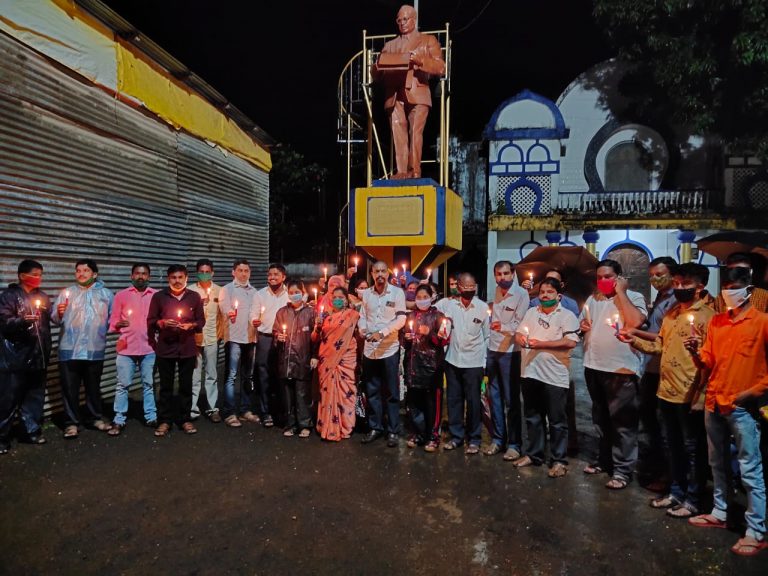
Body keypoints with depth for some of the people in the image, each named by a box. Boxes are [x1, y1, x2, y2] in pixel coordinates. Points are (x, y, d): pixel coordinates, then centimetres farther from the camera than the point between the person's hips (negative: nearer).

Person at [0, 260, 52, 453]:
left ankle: (33, 430, 23)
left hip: (38, 356, 5)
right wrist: (22, 320, -29)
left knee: (35, 397, 12)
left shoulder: (43, 297, 12)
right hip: (16, 357, -5)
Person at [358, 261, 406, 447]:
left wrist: (382, 333, -20)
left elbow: (401, 319, -9)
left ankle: (393, 431, 15)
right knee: (372, 391, 11)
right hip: (369, 349, 4)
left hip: (389, 348, -3)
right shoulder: (366, 293, 6)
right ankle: (375, 427, 24)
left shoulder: (397, 292, -5)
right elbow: (362, 316, 9)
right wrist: (363, 329, -13)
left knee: (392, 392, 5)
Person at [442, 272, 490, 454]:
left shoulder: (483, 307, -2)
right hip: (453, 359, 2)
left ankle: (474, 439, 18)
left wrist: (485, 361, 0)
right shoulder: (449, 305, 1)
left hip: (474, 362, -2)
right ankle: (456, 436, 23)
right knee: (453, 399, 10)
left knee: (473, 401, 5)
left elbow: (487, 336, 2)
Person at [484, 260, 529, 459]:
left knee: (511, 400, 1)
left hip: (510, 352, -6)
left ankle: (514, 443, 11)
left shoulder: (521, 294, -8)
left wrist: (504, 327, -29)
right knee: (495, 396, 11)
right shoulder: (495, 293, 10)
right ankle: (497, 438, 22)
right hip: (492, 350, 6)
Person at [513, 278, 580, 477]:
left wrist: (541, 344, -15)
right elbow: (518, 333, 15)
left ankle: (559, 460, 15)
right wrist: (521, 339, -9)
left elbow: (571, 342, -15)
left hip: (554, 376, -5)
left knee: (557, 421, 4)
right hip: (530, 372, 5)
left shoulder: (567, 316, -3)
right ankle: (533, 454, 28)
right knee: (533, 417, 16)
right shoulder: (531, 312, 14)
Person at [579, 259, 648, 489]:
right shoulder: (593, 299, 14)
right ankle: (604, 459, 33)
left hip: (621, 368, -7)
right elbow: (583, 322, 25)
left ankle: (622, 469, 10)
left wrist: (621, 293, -16)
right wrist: (583, 325, 1)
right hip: (593, 366, 7)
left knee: (622, 421, 0)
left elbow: (636, 321, -24)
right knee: (600, 418, 18)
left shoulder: (633, 297, -5)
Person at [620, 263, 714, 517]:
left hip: (690, 395, -7)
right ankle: (676, 492, 32)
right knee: (672, 446, 18)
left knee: (692, 448, 7)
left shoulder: (707, 316, -11)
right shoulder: (670, 313, 14)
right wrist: (633, 339, 2)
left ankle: (692, 499, 21)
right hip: (666, 391, 8)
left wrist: (700, 393, -24)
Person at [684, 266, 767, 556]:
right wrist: (696, 352, -8)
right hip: (713, 403, 6)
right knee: (718, 464, 16)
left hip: (742, 407, -6)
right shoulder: (716, 322, 11)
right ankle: (719, 513, 30)